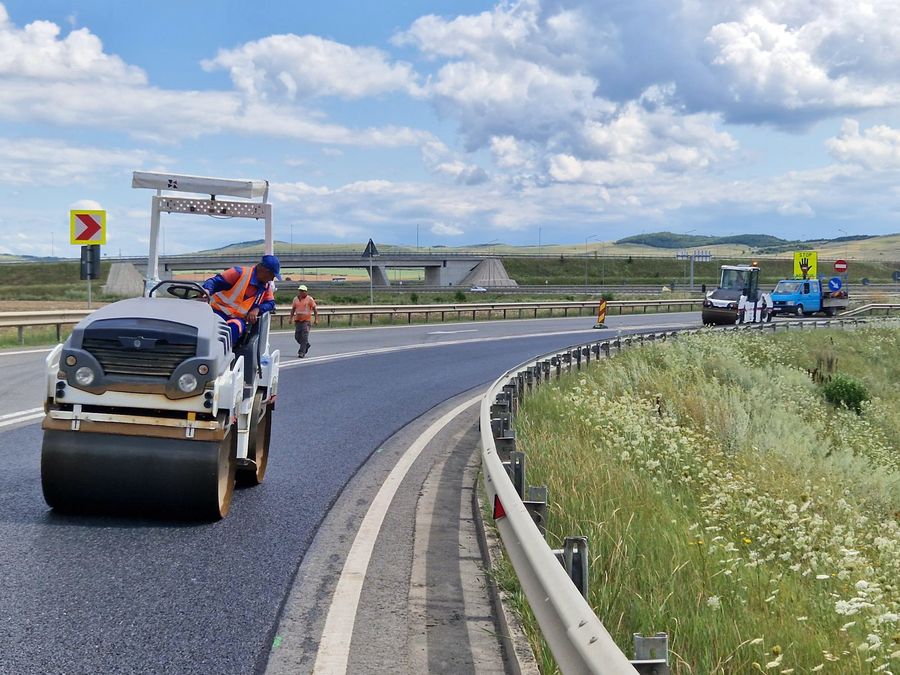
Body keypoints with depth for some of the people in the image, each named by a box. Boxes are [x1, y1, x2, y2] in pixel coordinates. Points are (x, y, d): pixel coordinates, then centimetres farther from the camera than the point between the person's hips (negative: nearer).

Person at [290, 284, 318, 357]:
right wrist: (291, 318, 11)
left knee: (304, 337, -10)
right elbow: (293, 309, 18)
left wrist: (316, 319, -7)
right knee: (297, 336, 6)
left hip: (306, 320, -5)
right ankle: (306, 345, 32)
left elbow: (315, 309, -1)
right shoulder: (296, 299, 10)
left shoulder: (309, 299, -3)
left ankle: (302, 353, -7)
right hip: (297, 320, 5)